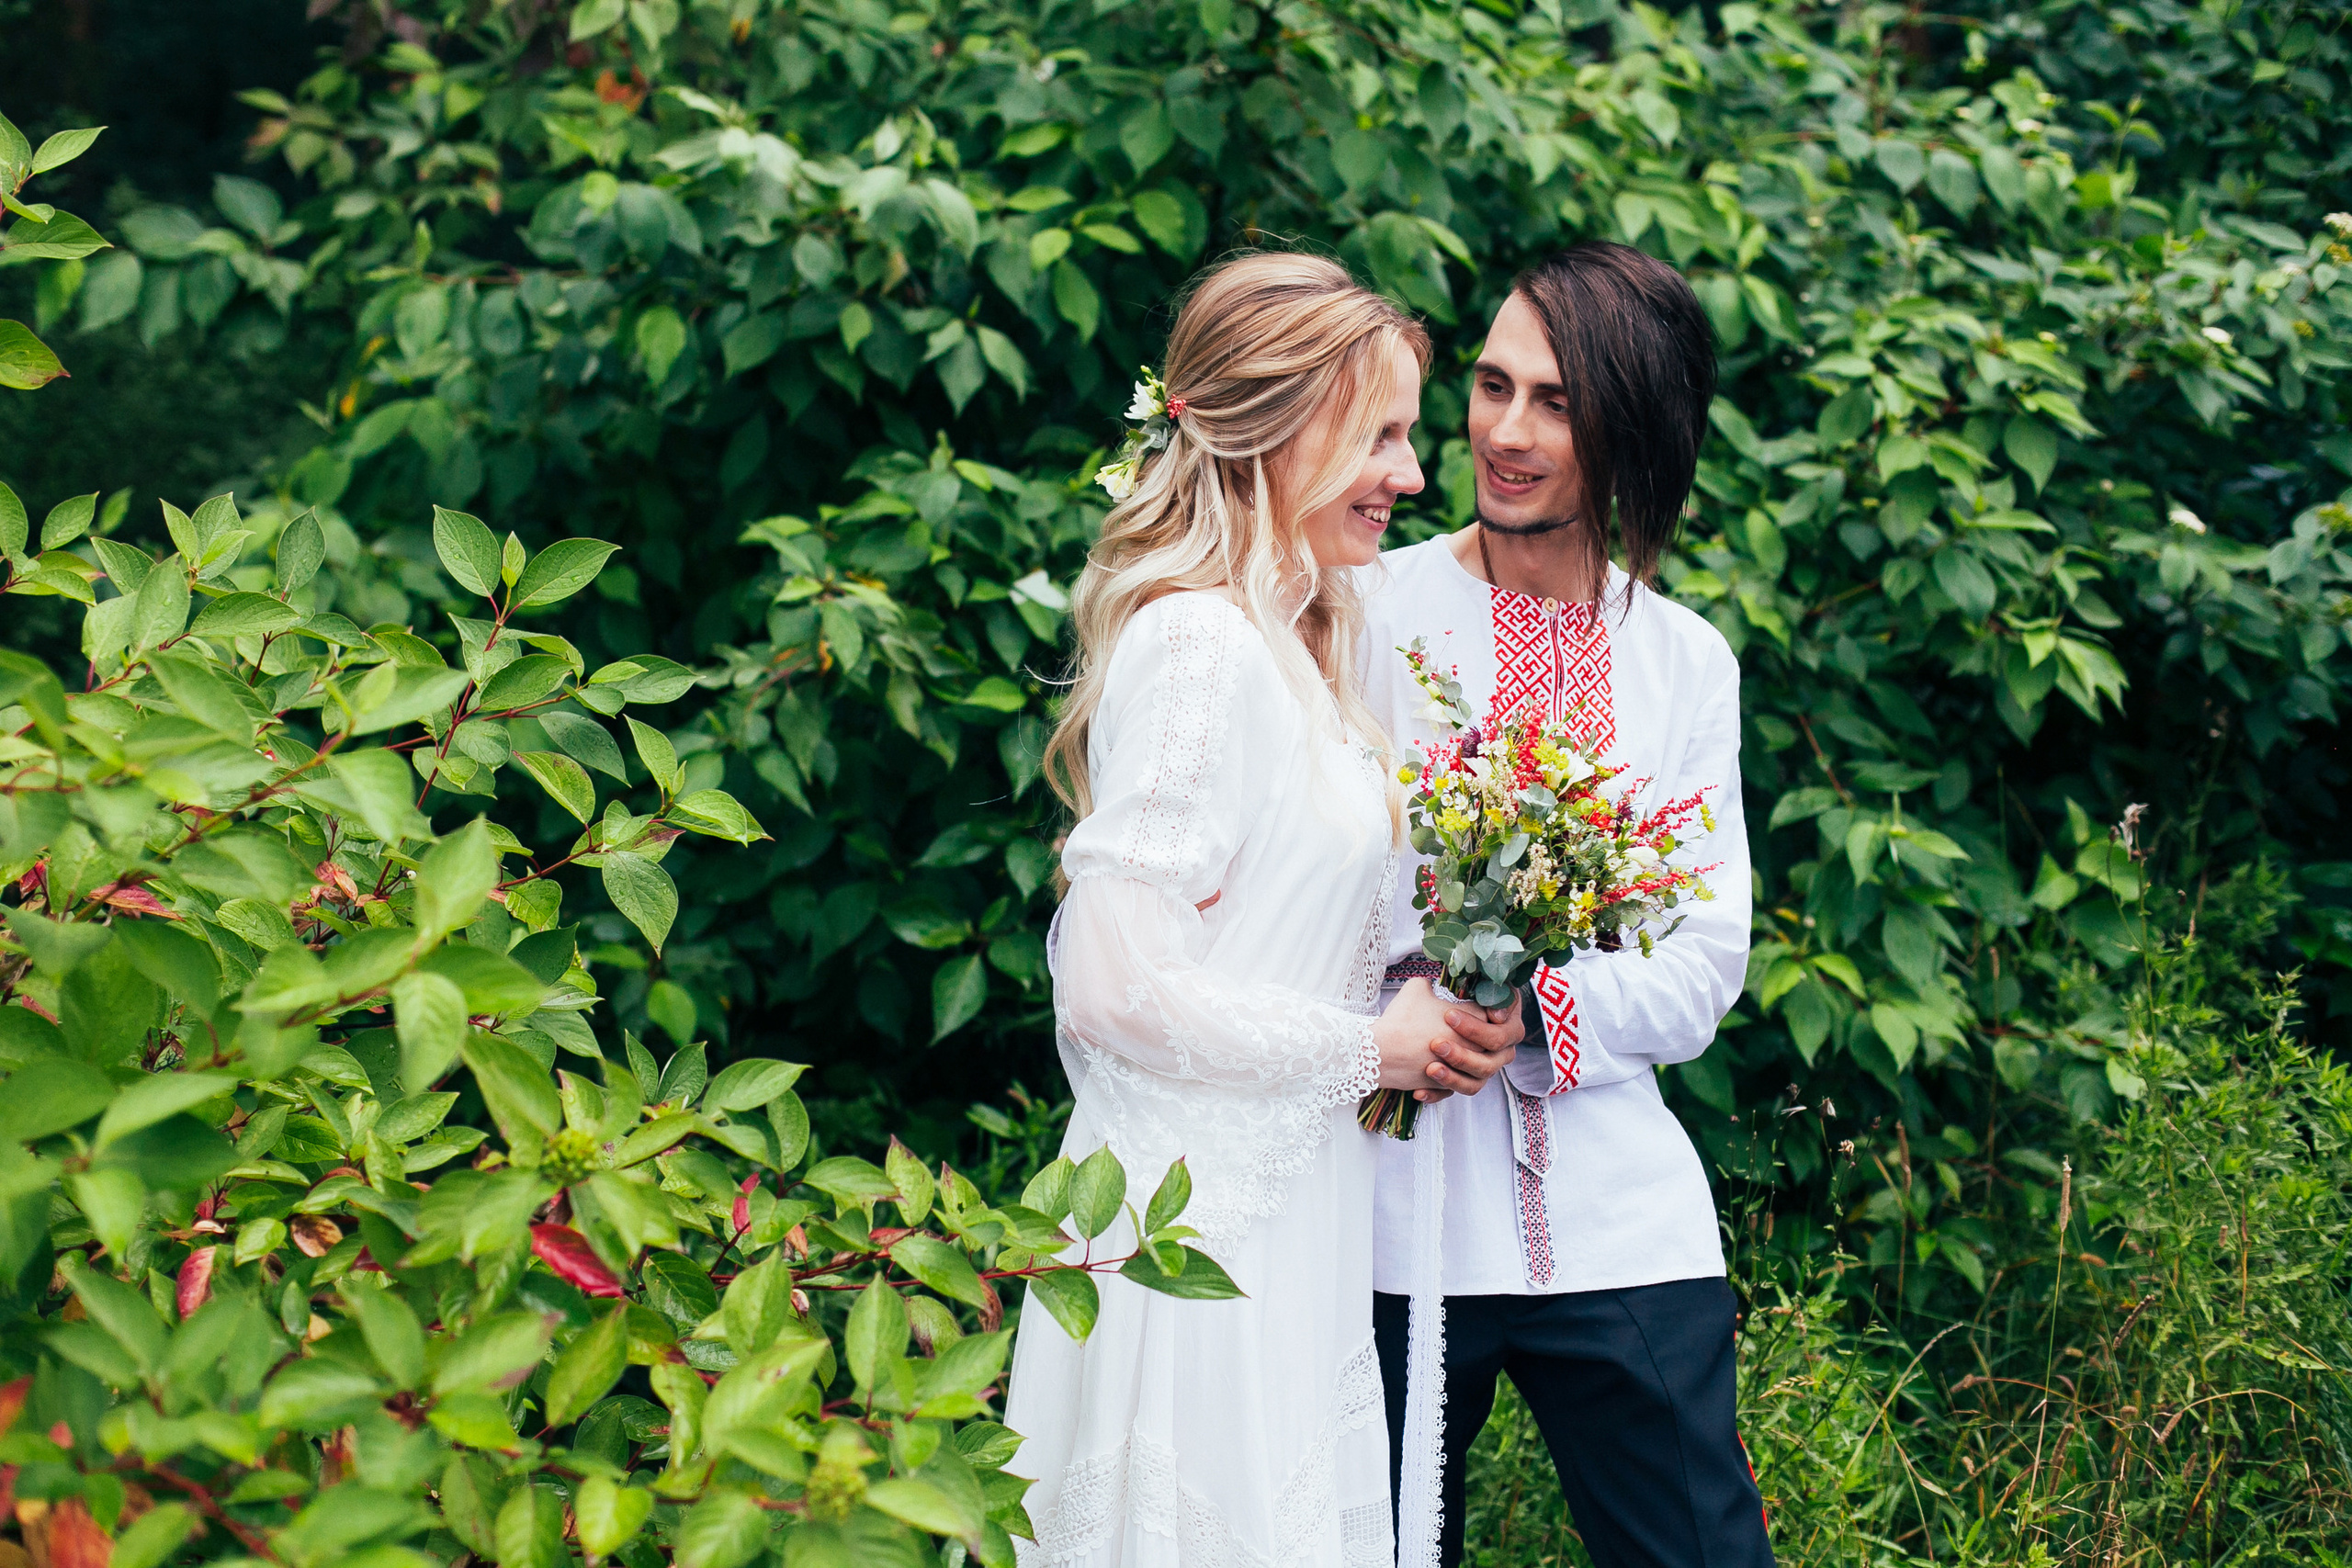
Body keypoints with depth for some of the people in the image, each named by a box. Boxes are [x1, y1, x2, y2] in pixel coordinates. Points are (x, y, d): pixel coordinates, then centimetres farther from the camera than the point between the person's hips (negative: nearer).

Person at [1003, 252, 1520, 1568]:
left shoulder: (1290, 644, 14)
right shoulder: (1196, 645, -16)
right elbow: (1113, 987, -22)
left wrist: (1429, 1015, 2)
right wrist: (1376, 1046, -12)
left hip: (1292, 1215, 9)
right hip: (1206, 1238, -9)